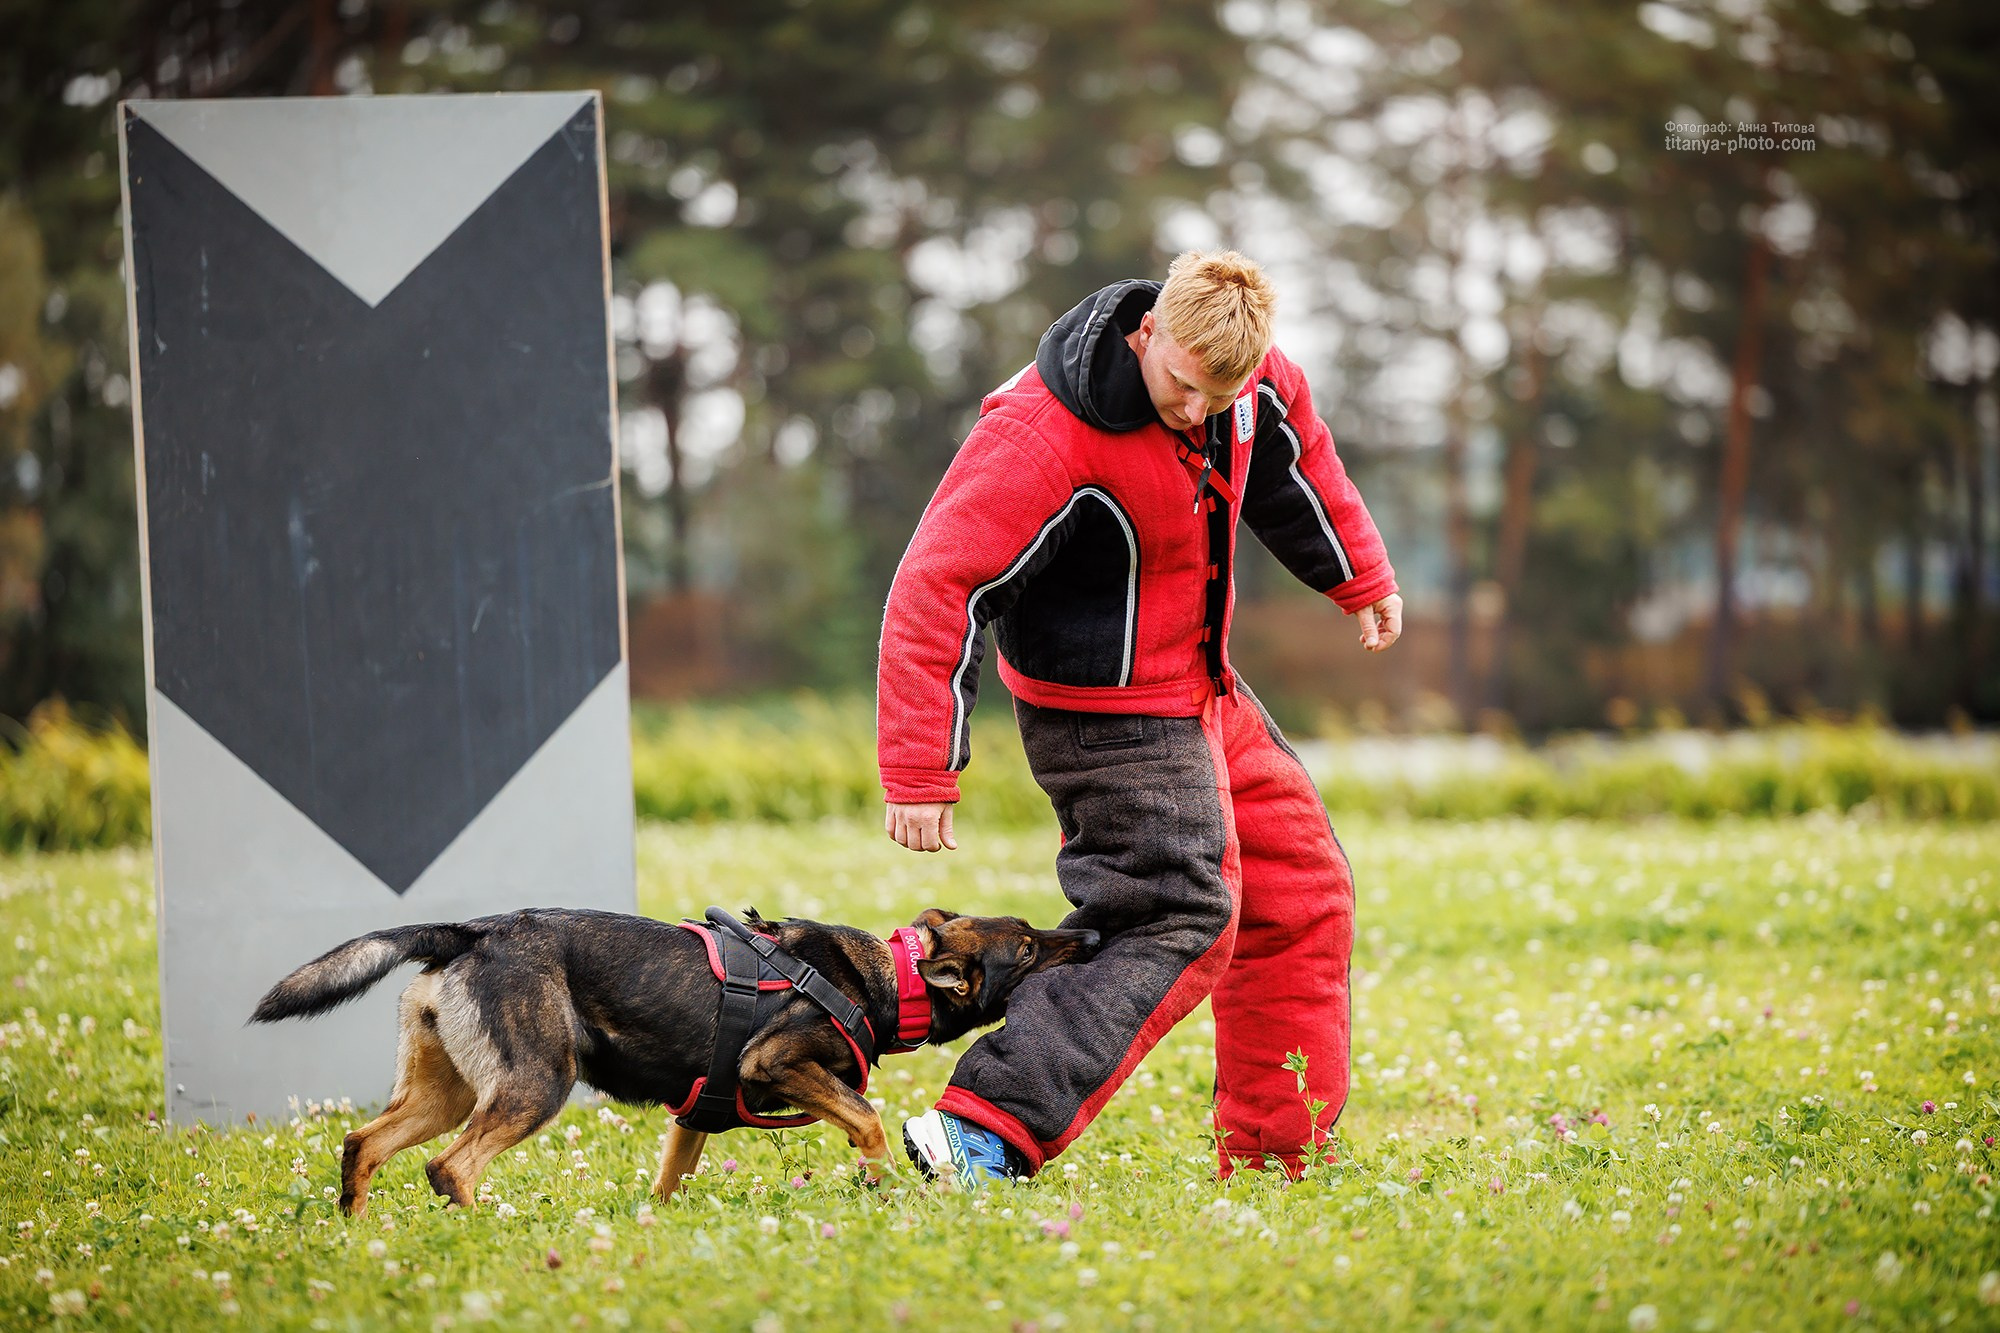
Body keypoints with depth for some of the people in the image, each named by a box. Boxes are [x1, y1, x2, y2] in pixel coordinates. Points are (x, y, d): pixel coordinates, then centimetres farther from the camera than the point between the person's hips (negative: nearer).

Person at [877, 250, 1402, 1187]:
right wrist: (920, 774, -32)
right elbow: (937, 587, -31)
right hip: (1110, 714, -9)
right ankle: (983, 1133, -21)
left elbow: (1292, 460, 17)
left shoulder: (1244, 374, -8)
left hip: (1201, 694, 9)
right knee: (1178, 924, -16)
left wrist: (1361, 578, 27)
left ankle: (1282, 1150, 23)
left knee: (1302, 893, 14)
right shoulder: (1044, 435, -31)